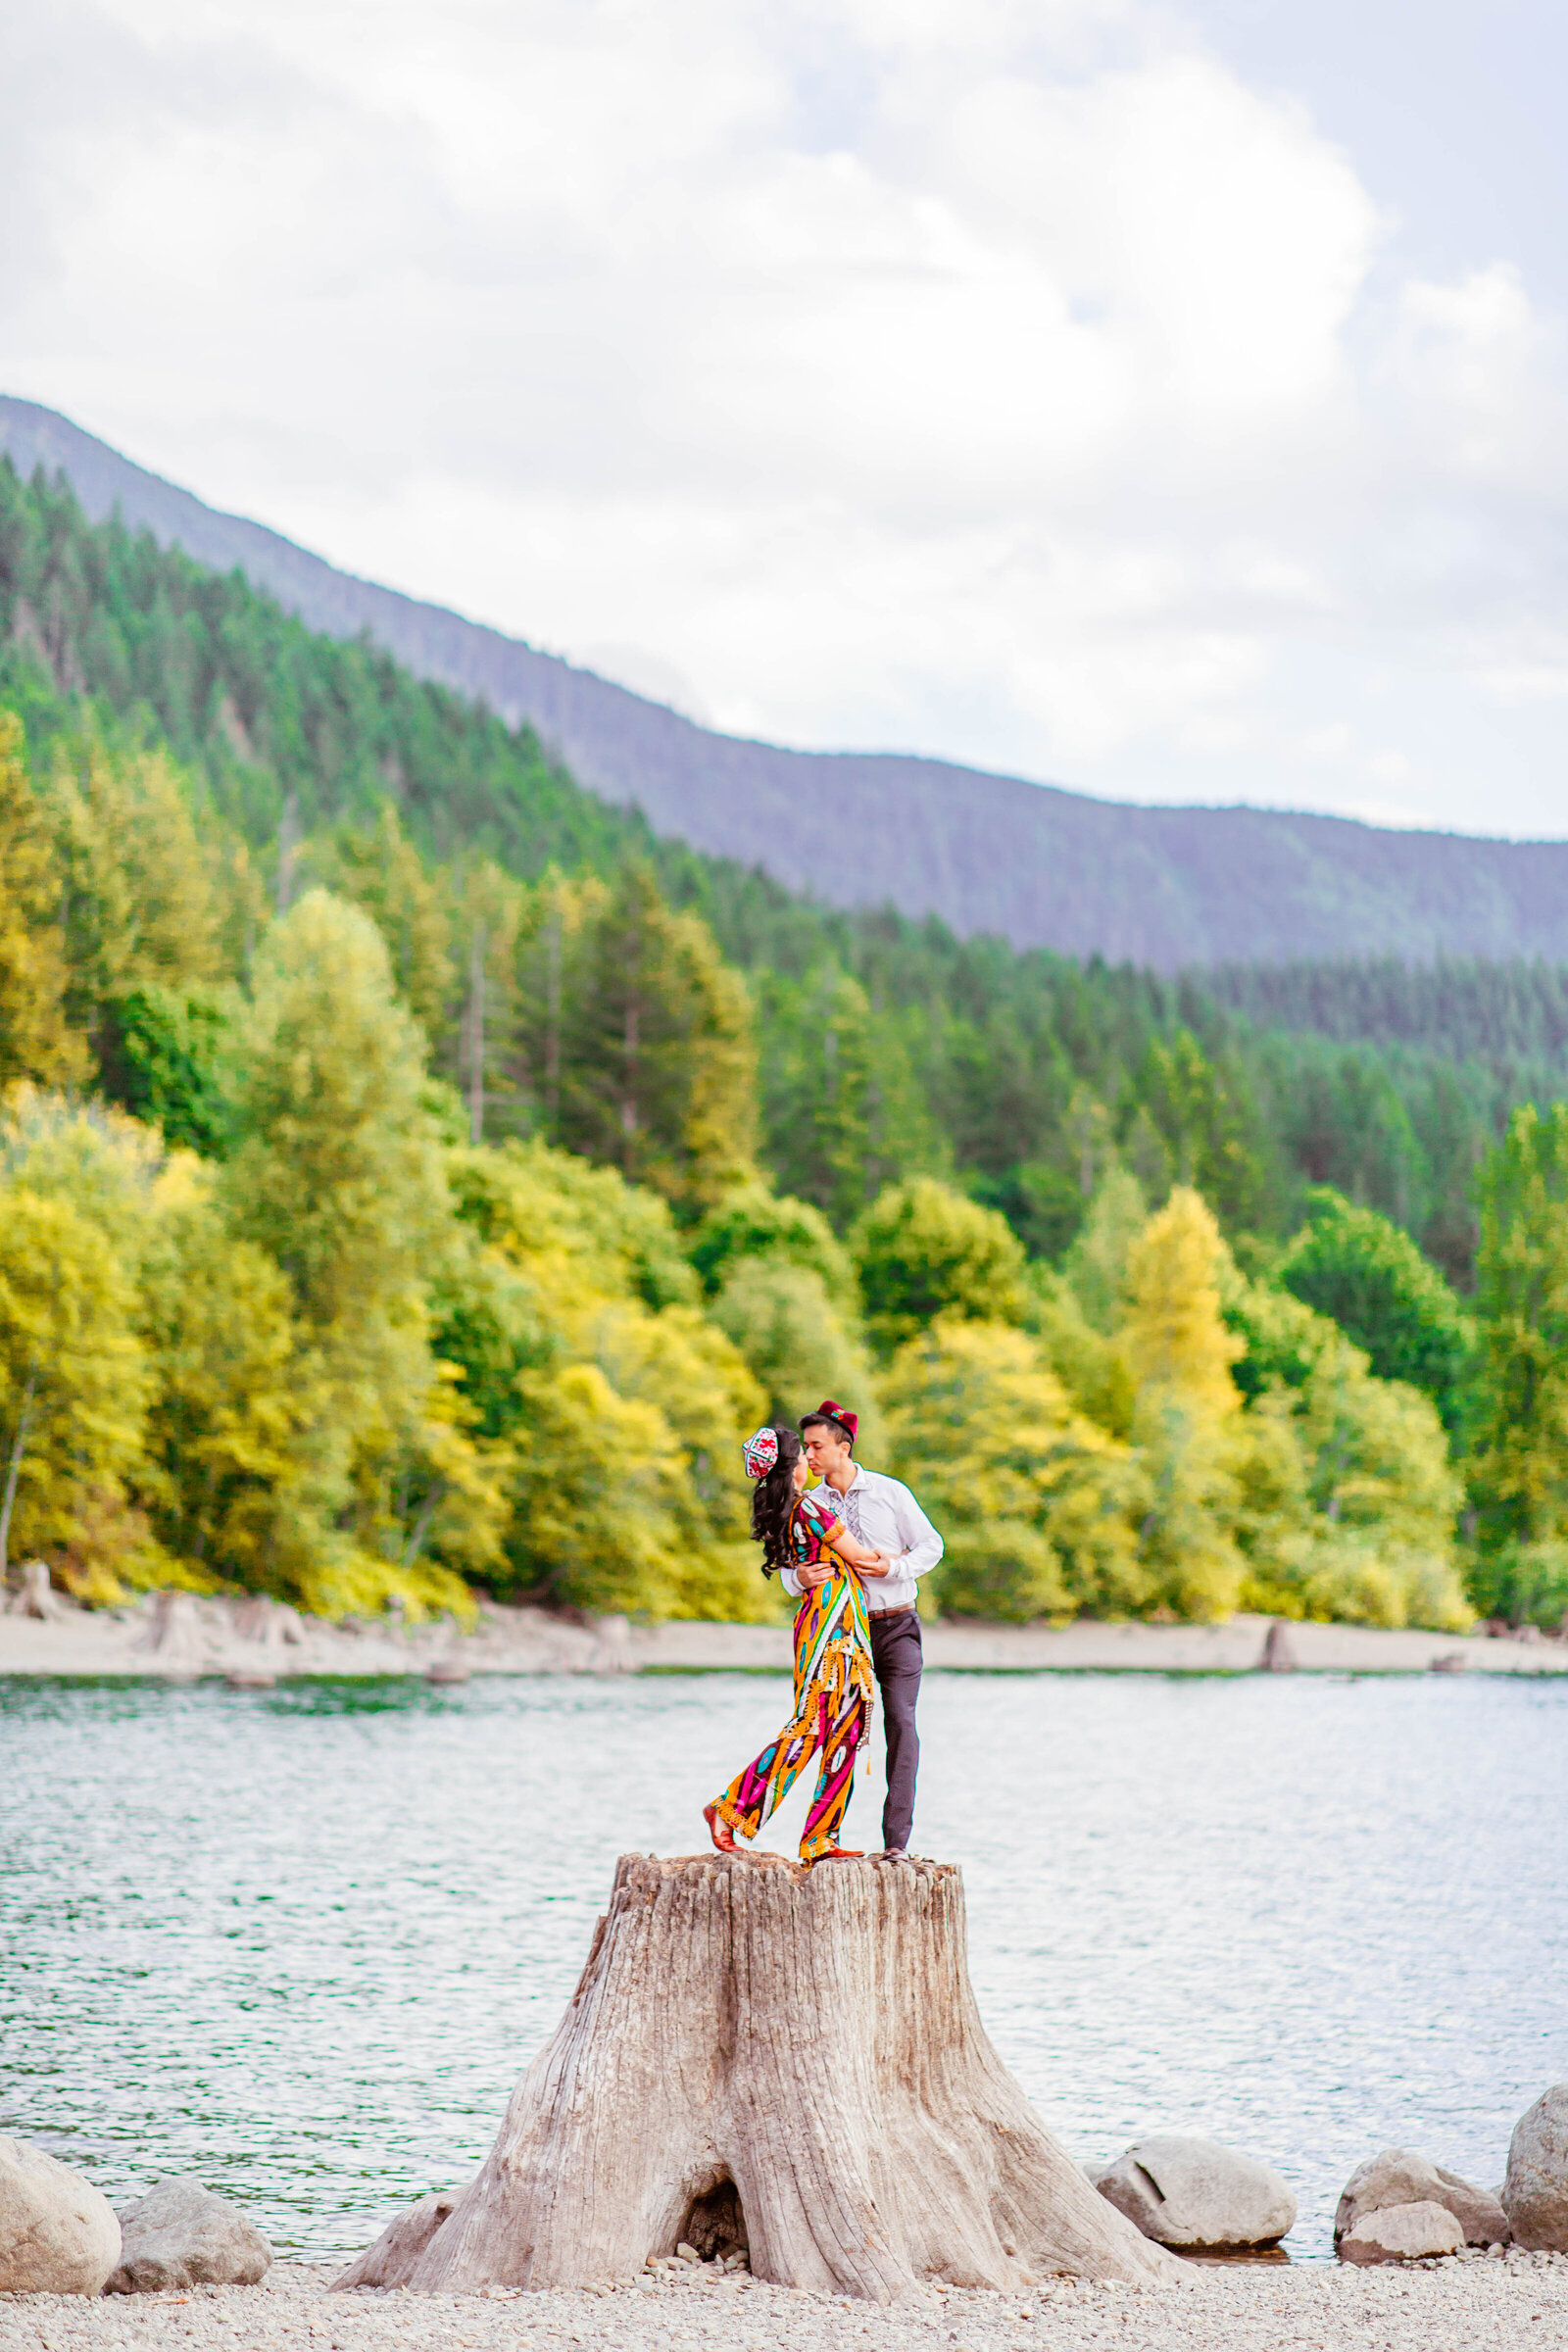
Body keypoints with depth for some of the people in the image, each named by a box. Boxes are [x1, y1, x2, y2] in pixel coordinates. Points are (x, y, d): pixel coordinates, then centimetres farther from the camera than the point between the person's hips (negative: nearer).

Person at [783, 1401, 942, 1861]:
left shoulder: (890, 1493, 0)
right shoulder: (809, 1504, 5)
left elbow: (930, 1546, 3)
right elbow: (788, 1570, 5)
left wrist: (893, 1567, -15)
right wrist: (800, 1577, -20)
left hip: (896, 1627, -2)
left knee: (900, 1723, -14)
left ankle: (896, 1840, -16)